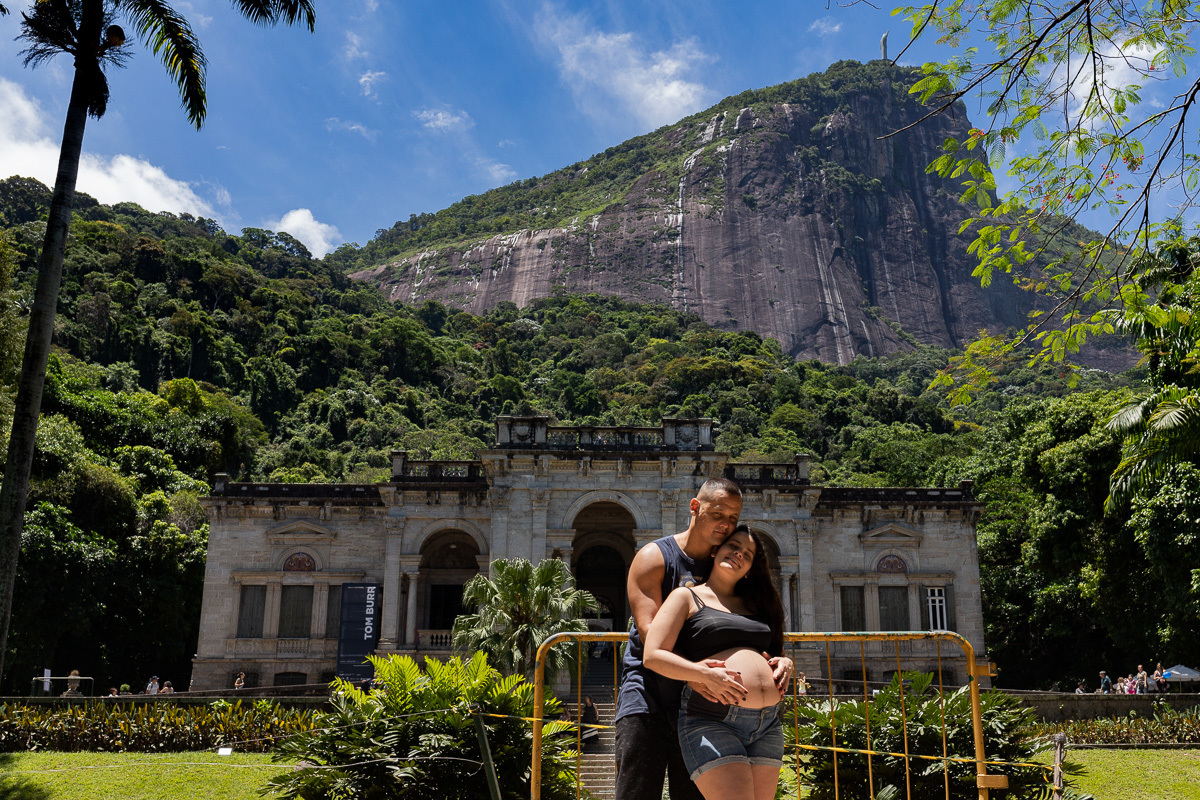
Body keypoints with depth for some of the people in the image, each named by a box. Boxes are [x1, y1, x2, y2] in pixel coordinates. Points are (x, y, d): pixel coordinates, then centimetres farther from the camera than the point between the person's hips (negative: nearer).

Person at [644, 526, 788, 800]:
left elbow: (773, 652, 34)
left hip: (767, 725, 6)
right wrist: (706, 675, -18)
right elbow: (653, 655, -6)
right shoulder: (687, 597, 5)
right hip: (711, 721, -6)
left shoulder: (754, 605, 22)